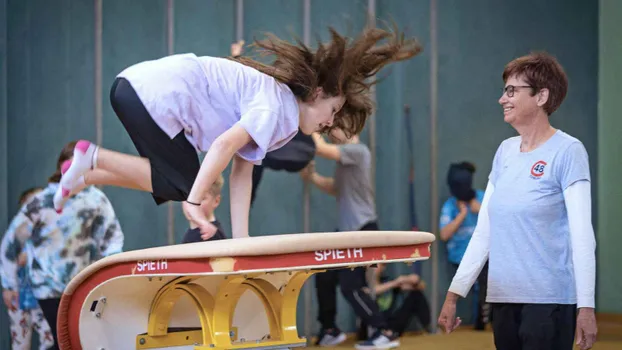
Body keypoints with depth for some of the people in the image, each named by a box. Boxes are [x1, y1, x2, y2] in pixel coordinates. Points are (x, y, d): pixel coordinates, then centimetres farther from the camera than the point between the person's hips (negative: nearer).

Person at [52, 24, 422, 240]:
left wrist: (241, 241, 10)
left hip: (134, 85, 10)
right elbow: (225, 145, -23)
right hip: (152, 95, -10)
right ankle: (94, 157, -3)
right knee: (184, 185, 0)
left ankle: (83, 178, 16)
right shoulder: (277, 105, -9)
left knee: (174, 180, 20)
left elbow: (242, 175, 16)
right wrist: (195, 204, -25)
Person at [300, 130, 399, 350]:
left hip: (363, 230, -10)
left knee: (350, 285, -12)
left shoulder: (358, 150, -16)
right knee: (324, 277, 14)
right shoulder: (344, 157, 14)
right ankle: (330, 331, 28)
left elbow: (321, 149, -27)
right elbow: (336, 189, 21)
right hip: (346, 230, 10)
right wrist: (312, 177, 8)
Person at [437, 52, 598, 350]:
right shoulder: (505, 151, 12)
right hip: (503, 299, 6)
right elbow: (484, 231, 14)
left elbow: (582, 236, -10)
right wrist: (454, 294, 11)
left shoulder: (567, 151, -6)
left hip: (549, 302, -6)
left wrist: (586, 306, -16)